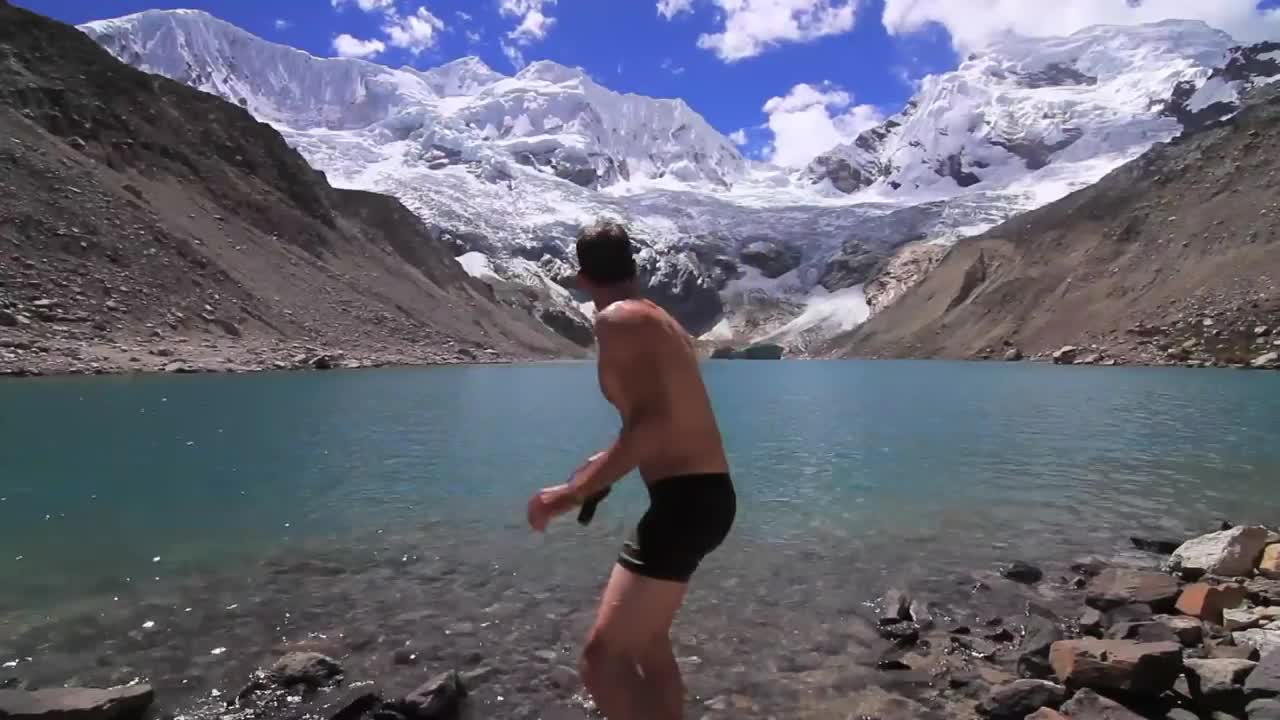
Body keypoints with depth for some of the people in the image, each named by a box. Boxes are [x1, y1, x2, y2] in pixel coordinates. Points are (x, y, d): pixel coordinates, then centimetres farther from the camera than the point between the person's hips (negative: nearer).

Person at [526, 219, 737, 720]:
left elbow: (654, 422, -24)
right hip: (708, 494, 10)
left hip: (685, 501, -10)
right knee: (646, 640, 23)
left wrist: (578, 490, -22)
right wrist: (606, 464, 39)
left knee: (603, 660, -9)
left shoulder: (617, 320, -12)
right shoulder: (660, 320, 17)